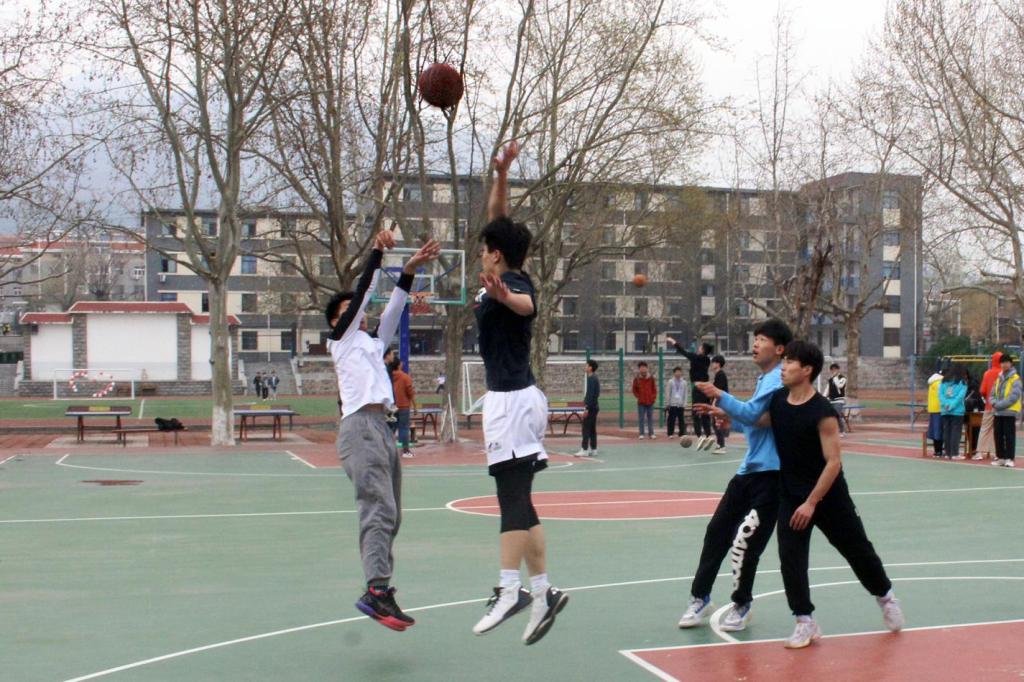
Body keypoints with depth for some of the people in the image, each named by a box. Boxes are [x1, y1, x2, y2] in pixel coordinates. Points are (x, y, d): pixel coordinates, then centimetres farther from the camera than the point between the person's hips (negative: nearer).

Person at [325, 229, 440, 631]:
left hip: (381, 428, 9)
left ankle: (380, 591, 8)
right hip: (359, 427, -9)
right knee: (379, 510, -20)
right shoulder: (341, 339, 7)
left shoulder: (373, 343, 27)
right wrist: (377, 254, -4)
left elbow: (393, 311, 19)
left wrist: (410, 270, 12)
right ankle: (376, 590, -26)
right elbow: (362, 294, -2)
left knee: (389, 515, 6)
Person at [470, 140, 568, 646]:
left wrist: (502, 295, -63)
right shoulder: (507, 281, 12)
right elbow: (498, 221, 21)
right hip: (511, 398, 10)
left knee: (513, 498, -12)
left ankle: (509, 590, -13)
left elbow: (526, 304, -41)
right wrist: (501, 174, 13)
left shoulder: (512, 283, -14)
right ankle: (541, 591, 11)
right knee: (518, 501, 9)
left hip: (511, 400, -10)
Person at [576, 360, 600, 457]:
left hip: (591, 407, -10)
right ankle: (593, 450, 14)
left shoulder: (591, 379, -15)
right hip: (594, 407, 10)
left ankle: (584, 450, -9)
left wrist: (587, 408, -21)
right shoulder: (595, 378, 15)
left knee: (586, 429, -8)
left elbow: (590, 394, -20)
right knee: (592, 429, 11)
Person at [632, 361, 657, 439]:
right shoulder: (636, 379, -1)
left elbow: (654, 389, 7)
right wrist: (638, 397, -2)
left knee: (650, 418, 5)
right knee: (641, 418, 1)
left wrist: (653, 397, -1)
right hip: (641, 402, -1)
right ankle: (641, 434, 6)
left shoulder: (651, 378, 2)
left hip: (650, 402, 1)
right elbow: (634, 390, 8)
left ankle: (651, 433, 10)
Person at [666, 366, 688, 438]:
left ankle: (682, 433, 7)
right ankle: (670, 433, 4)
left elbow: (685, 394, 8)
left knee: (681, 419, 2)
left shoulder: (684, 382, 6)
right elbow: (668, 393, 2)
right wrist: (669, 403, -3)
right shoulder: (671, 382, 1)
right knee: (671, 419, -2)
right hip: (672, 404, -2)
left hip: (681, 404, 2)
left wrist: (684, 404, 3)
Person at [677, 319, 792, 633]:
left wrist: (720, 395, -19)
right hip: (749, 470, 9)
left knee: (745, 542, -6)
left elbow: (753, 414, -24)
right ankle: (700, 598, 19)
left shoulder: (778, 379, -13)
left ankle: (741, 605, 13)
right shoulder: (764, 379, 17)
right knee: (717, 531, 9)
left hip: (769, 473, -9)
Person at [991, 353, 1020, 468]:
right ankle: (1000, 457, 17)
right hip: (998, 413, 7)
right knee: (998, 436, 9)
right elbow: (993, 394, 16)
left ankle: (1009, 458, -2)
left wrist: (999, 405, -16)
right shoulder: (999, 378, 15)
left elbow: (1014, 397, -16)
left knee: (1009, 436, -5)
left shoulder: (1015, 379, -7)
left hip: (1009, 412, -7)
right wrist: (994, 403, -5)